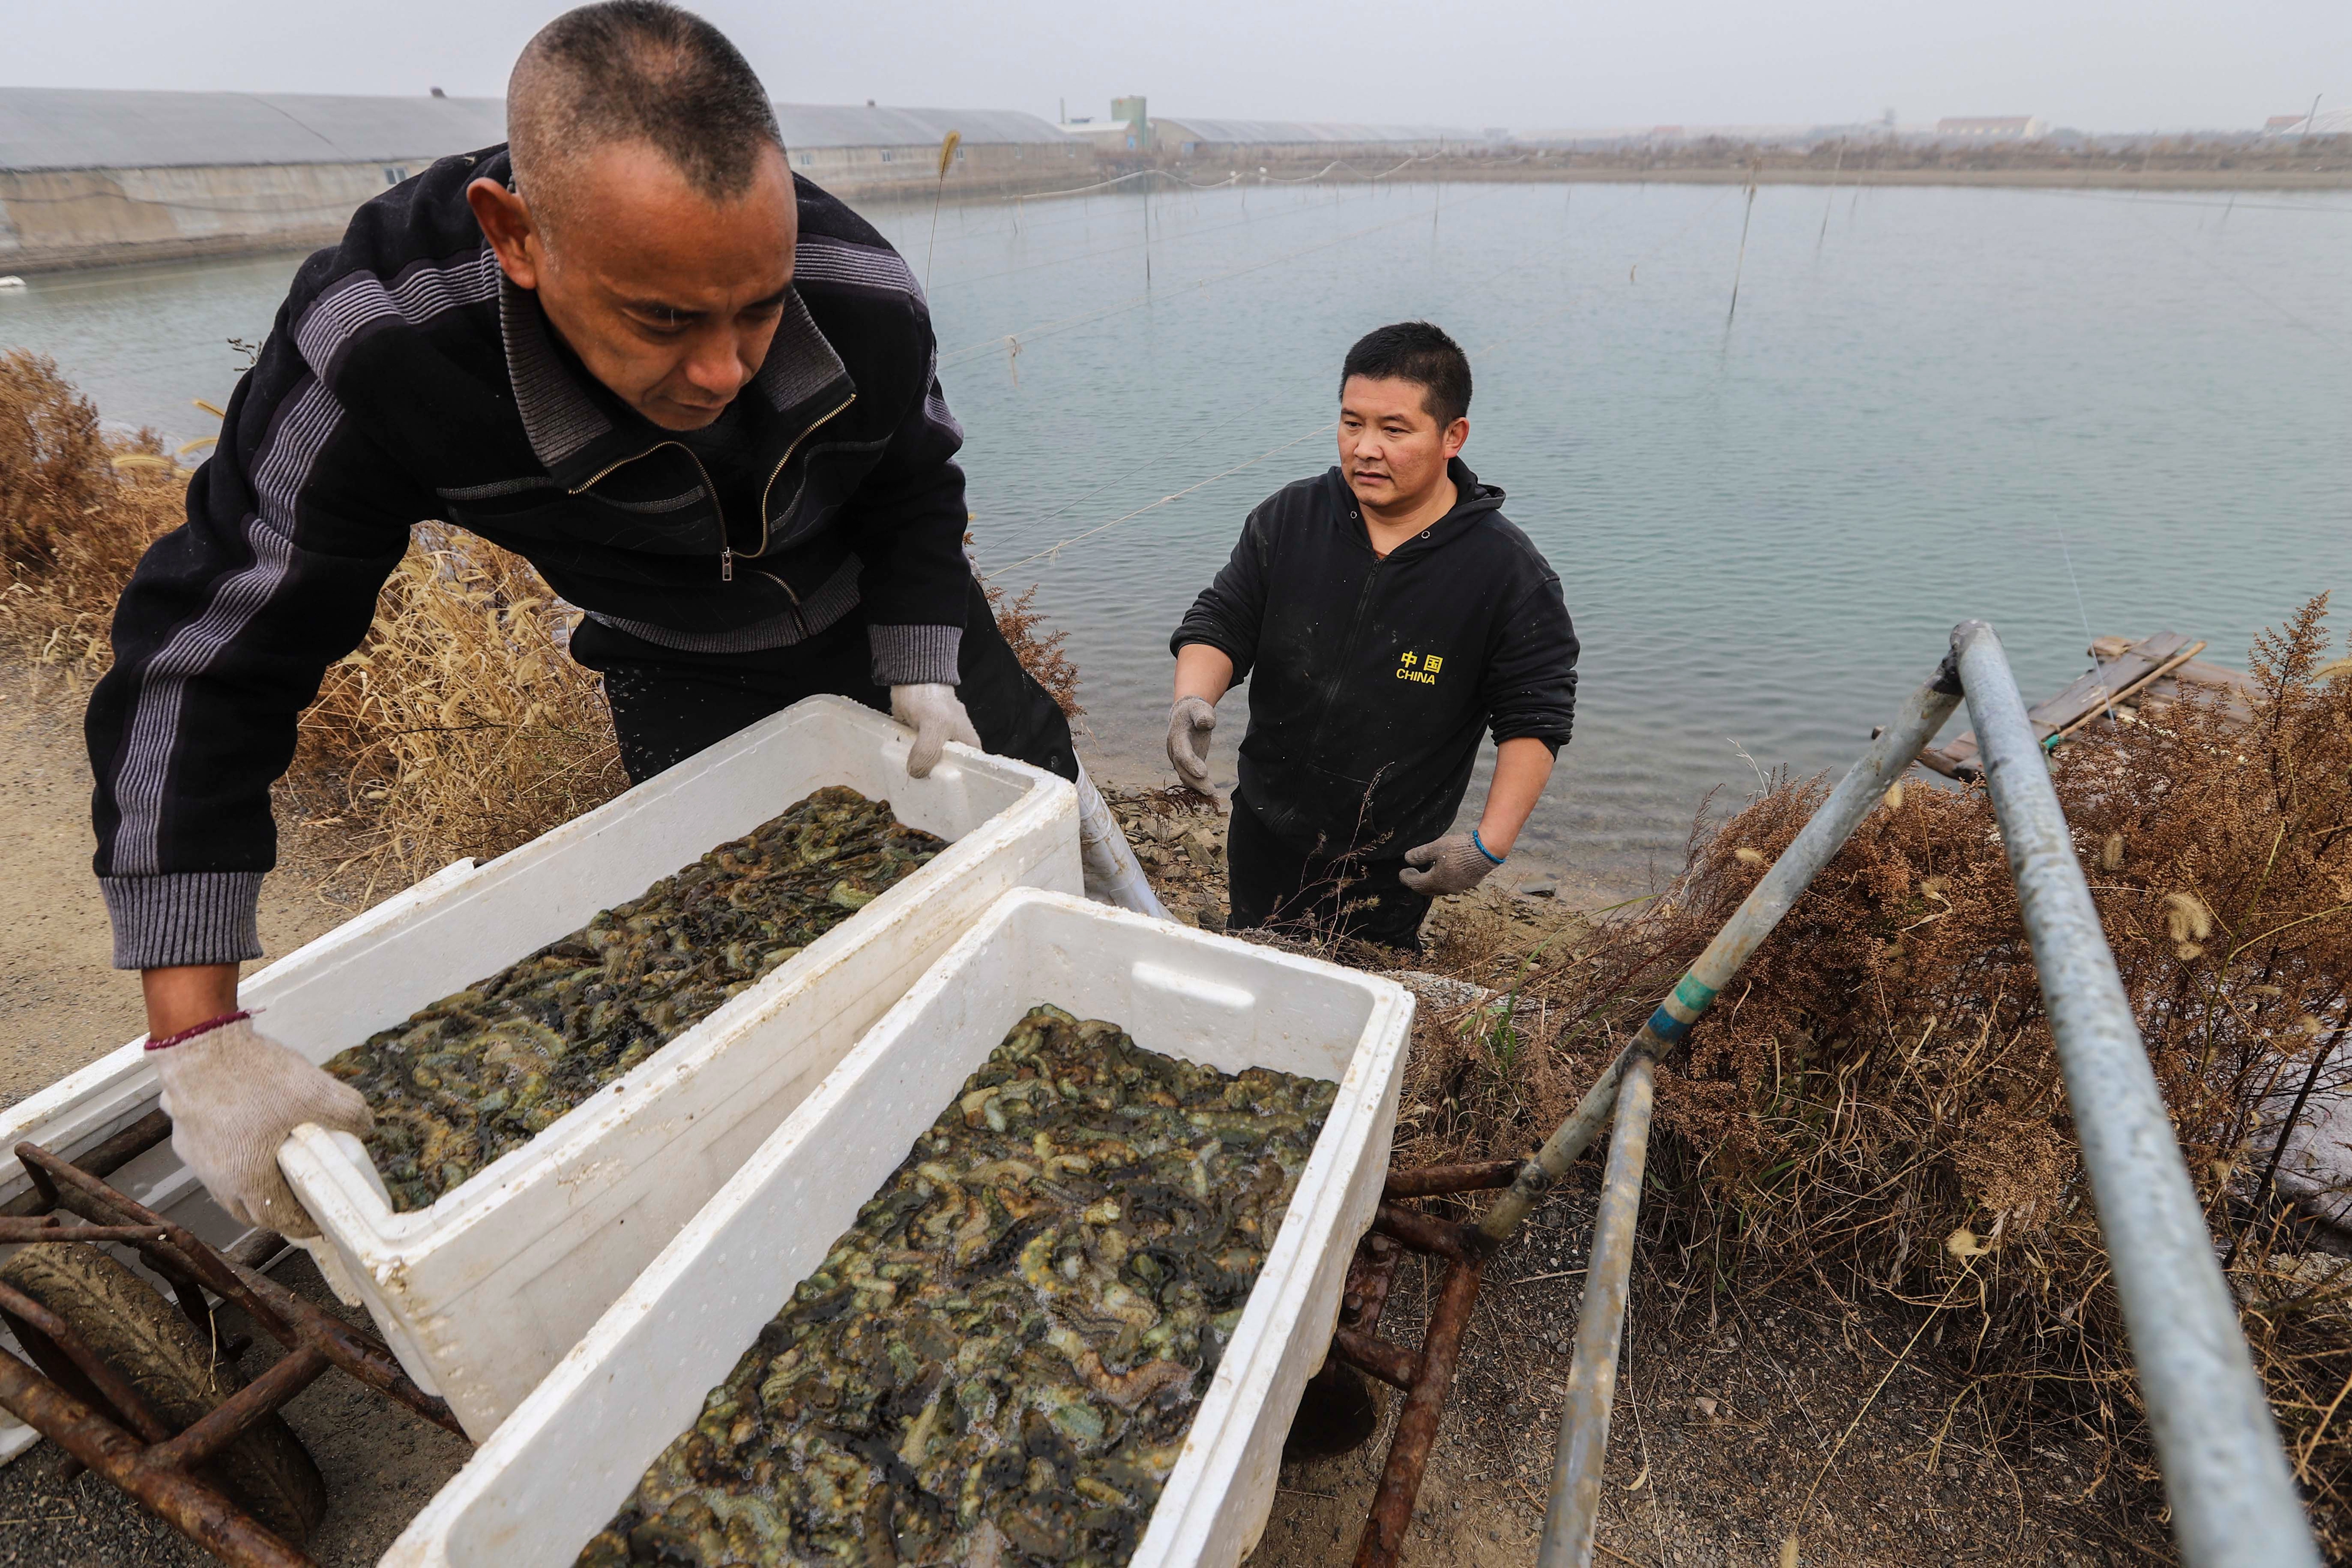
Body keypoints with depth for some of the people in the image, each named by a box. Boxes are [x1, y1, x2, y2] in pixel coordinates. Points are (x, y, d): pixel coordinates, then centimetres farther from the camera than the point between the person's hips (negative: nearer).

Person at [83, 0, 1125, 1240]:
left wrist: (924, 679, -18)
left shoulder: (867, 301, -33)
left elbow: (915, 488, -9)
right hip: (682, 672, -1)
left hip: (895, 620, 2)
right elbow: (205, 665, -29)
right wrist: (198, 1038, -32)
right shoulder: (375, 356, -37)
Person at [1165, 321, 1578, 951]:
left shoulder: (1508, 571, -16)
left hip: (1394, 868, -3)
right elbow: (1221, 622, -1)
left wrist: (1490, 842, -19)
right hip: (1264, 837, 3)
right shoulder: (1287, 519, -8)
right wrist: (1192, 699, -22)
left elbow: (1534, 719, -11)